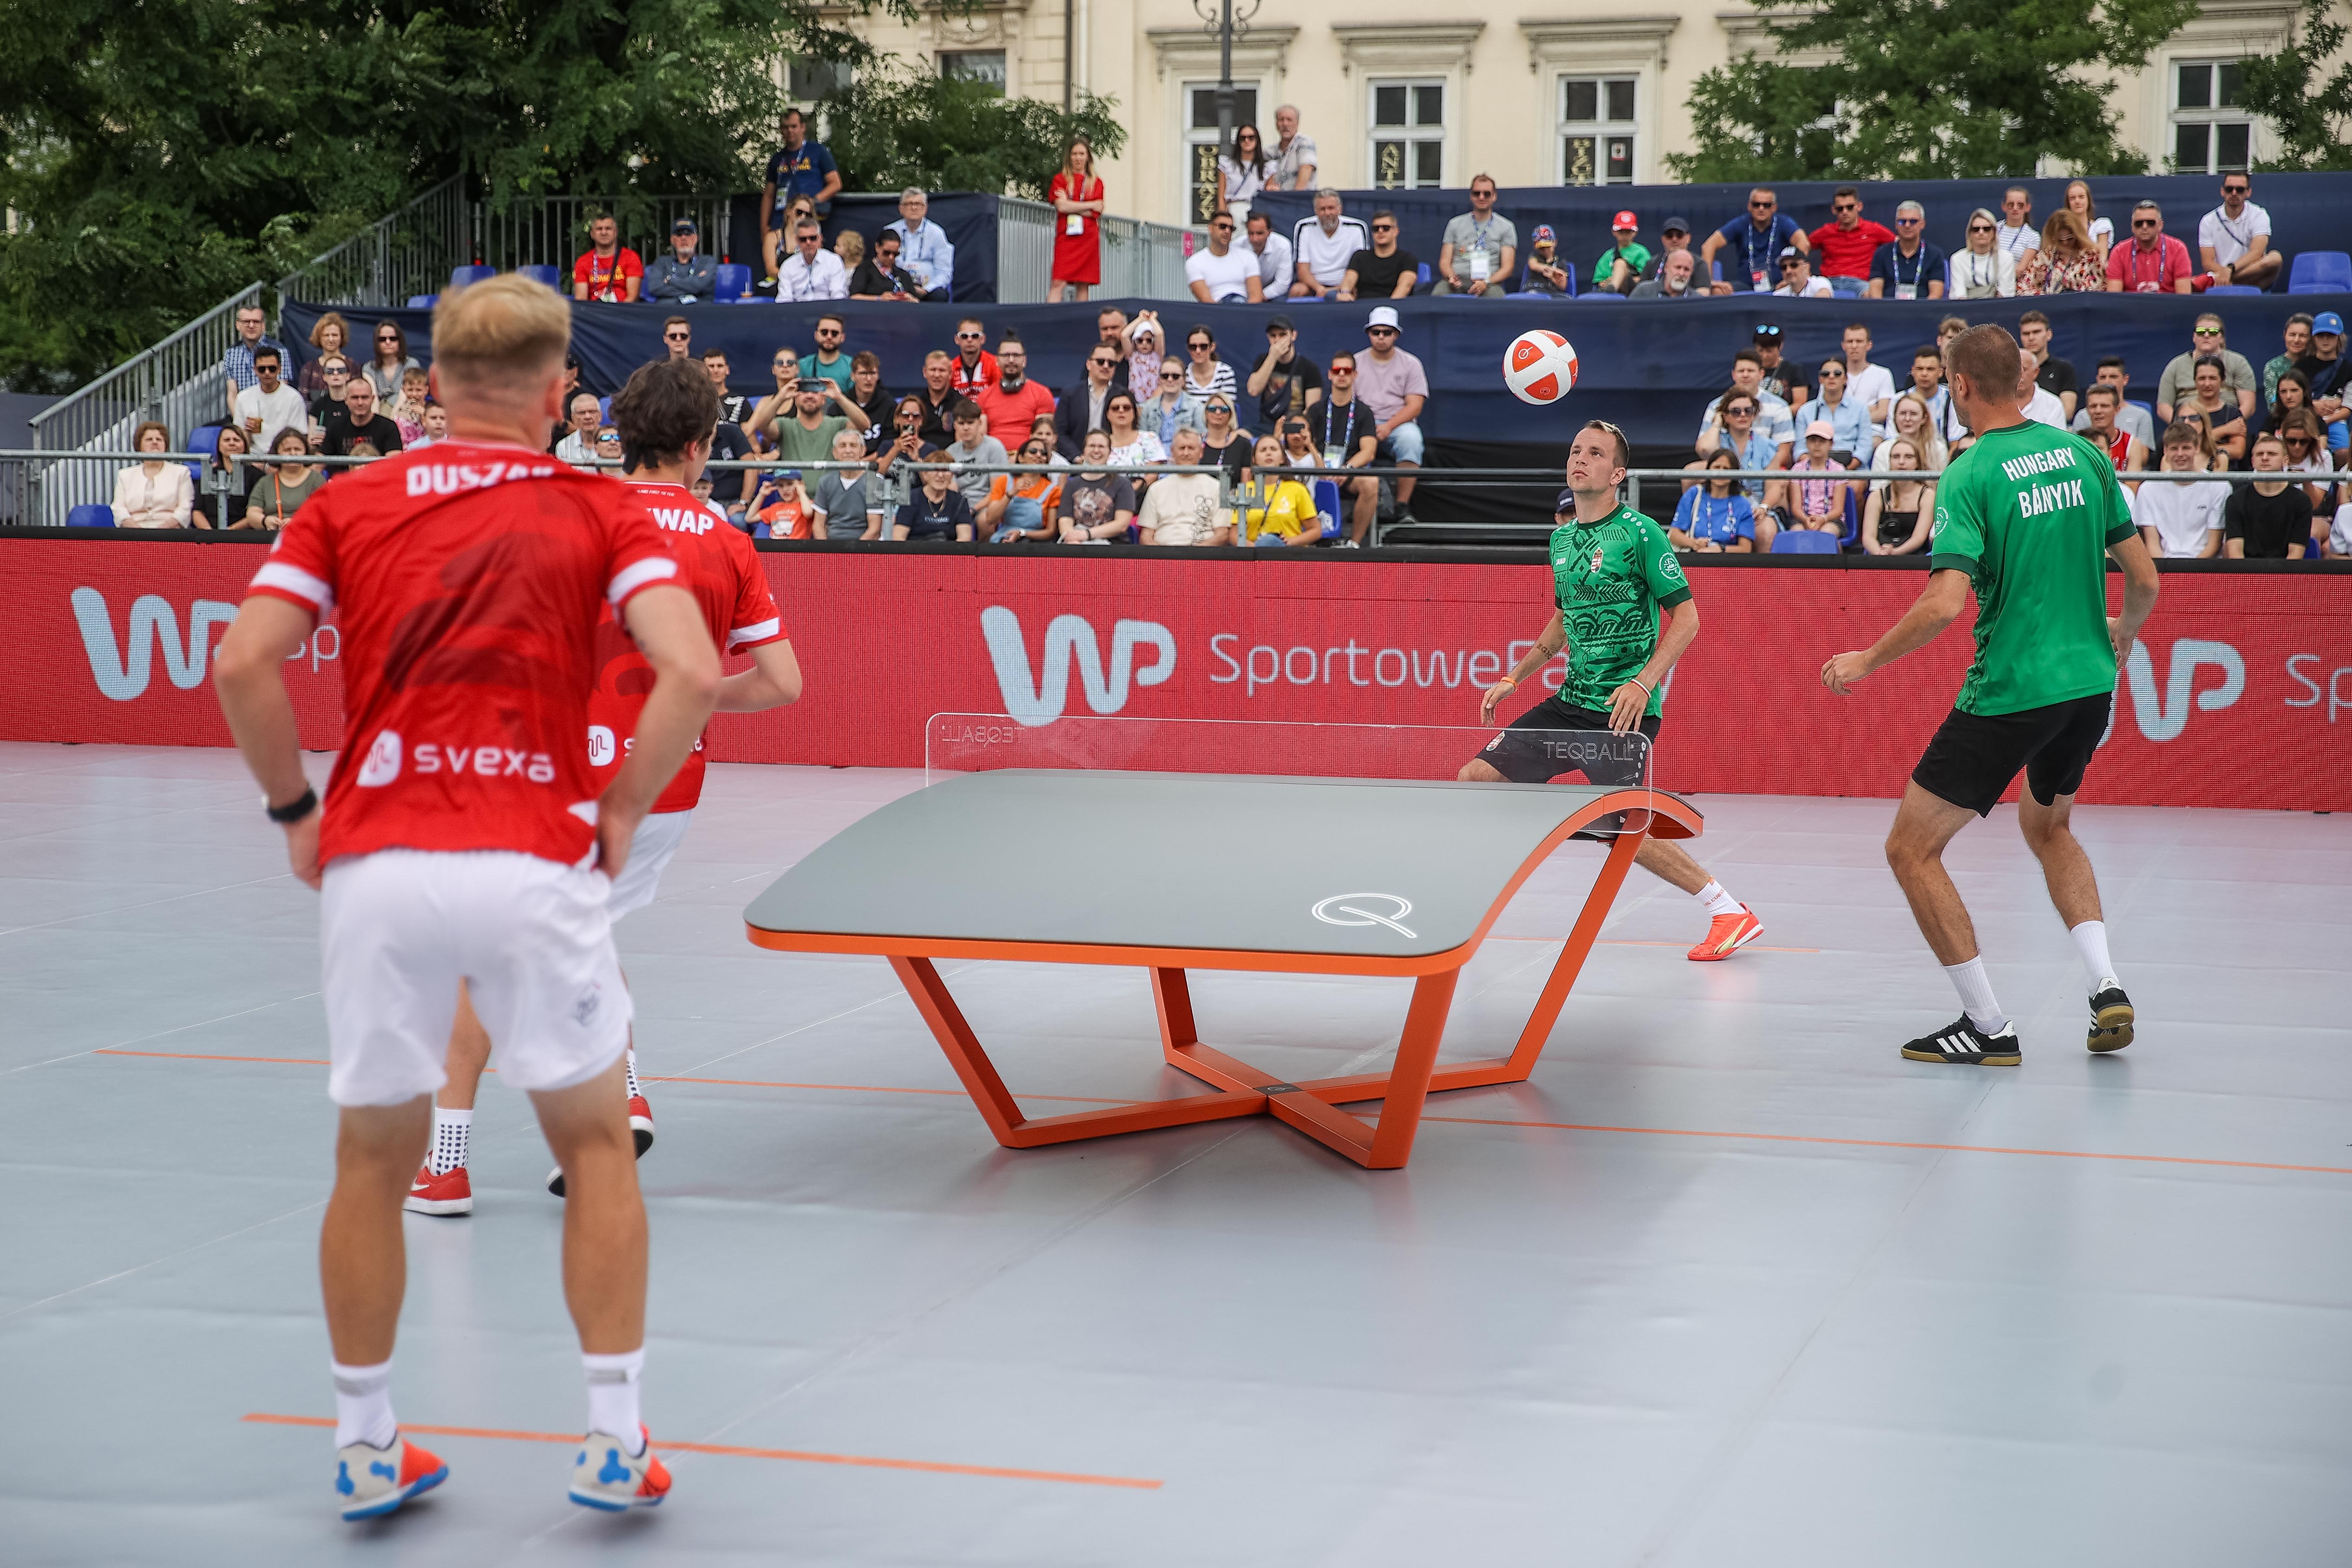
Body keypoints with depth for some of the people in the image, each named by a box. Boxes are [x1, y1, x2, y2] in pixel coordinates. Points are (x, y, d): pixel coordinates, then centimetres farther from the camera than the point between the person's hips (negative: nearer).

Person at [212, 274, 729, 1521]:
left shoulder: (347, 506, 9)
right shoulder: (602, 515, 5)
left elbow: (242, 667, -3)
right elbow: (692, 675, -10)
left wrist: (296, 809, 9)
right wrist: (623, 812, 1)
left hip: (374, 867, 2)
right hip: (534, 866, -2)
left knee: (373, 1158, 16)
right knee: (594, 1142, 15)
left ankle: (366, 1449, 23)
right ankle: (613, 1440, 13)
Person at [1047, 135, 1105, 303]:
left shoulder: (1096, 182, 13)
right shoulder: (1060, 180, 9)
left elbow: (1096, 213, 1)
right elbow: (1061, 207, -6)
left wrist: (1070, 206, -5)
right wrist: (1091, 205, -2)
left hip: (1089, 237, 2)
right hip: (1066, 237, -2)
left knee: (1083, 286, 1)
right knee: (1058, 283, -14)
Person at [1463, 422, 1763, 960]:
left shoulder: (1639, 533, -10)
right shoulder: (1562, 538, 12)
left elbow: (1686, 617, -11)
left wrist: (1644, 683, -22)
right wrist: (1514, 678, 22)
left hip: (1626, 708, -7)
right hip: (1571, 702, 7)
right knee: (1475, 779, 1)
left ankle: (1729, 911, -2)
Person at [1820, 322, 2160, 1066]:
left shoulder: (1970, 476, -14)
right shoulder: (2082, 454, 4)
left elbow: (1945, 604, -24)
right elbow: (2144, 579, 8)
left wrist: (1867, 661, -9)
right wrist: (2123, 630, 29)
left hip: (2008, 693, -7)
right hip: (2089, 684, 7)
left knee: (1912, 848, 4)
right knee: (2048, 826, 31)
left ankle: (1989, 1027, 4)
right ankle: (2106, 987, 15)